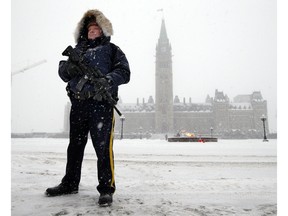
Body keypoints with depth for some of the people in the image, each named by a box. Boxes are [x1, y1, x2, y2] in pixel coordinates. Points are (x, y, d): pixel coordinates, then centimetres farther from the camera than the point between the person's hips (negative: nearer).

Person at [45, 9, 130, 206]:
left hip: (101, 104, -5)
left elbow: (124, 72, 0)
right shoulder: (78, 49, 24)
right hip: (78, 103, 5)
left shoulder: (111, 49, 11)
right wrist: (68, 68, -6)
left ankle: (106, 188, 0)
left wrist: (108, 80, -20)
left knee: (103, 147, -9)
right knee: (75, 145, 13)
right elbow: (63, 72, 18)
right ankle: (70, 184, 26)